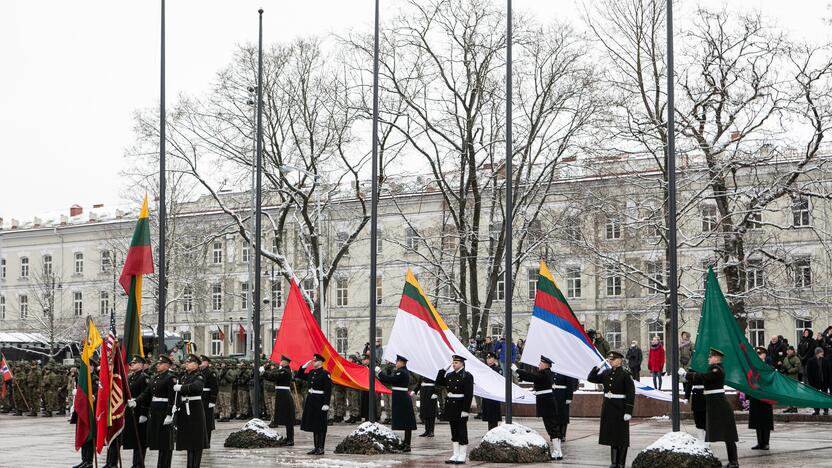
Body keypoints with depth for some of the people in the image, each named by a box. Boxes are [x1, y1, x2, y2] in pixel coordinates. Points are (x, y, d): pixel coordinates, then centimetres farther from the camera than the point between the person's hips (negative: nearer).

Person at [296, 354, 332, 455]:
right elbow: (299, 376, 21)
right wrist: (305, 366, 8)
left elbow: (328, 390, -14)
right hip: (310, 400, 8)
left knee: (320, 426, -2)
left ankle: (321, 448, 3)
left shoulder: (325, 374, -11)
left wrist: (326, 404, -20)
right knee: (313, 425, 11)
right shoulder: (311, 373, 10)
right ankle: (316, 447, 17)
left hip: (319, 401, -8)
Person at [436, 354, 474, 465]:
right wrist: (444, 370, 3)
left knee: (462, 432, -1)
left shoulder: (467, 376, -9)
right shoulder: (450, 375, 13)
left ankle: (462, 456, 3)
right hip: (450, 406, 7)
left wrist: (465, 410, -18)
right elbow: (439, 382, 11)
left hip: (460, 407, -7)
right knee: (454, 432, 11)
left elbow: (469, 394, -13)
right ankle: (456, 455, 17)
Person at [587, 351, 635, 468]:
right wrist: (598, 367, -2)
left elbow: (631, 394, -12)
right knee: (611, 434, 11)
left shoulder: (625, 375, -10)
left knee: (621, 435, 2)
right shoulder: (606, 373, 8)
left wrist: (628, 412, -16)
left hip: (620, 409, -6)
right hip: (608, 407, 6)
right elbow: (591, 378, 11)